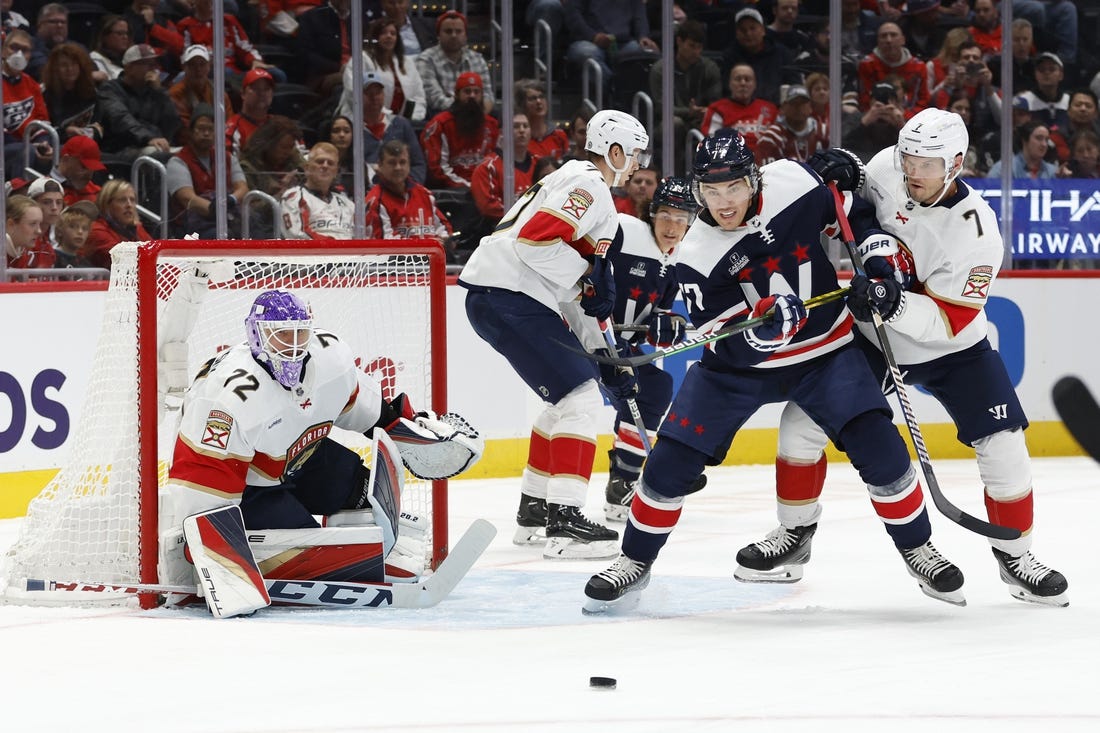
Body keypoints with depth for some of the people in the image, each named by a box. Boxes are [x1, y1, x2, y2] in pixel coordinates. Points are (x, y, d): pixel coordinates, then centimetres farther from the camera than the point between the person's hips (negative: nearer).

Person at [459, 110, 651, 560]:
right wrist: (589, 276, -14)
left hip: (501, 298, 11)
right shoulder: (588, 186, -8)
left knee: (567, 398, 21)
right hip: (508, 298, -11)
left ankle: (534, 509, 26)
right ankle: (563, 521, -17)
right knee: (580, 396, -12)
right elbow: (534, 240, -24)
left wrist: (603, 354, 22)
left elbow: (572, 295, 25)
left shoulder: (572, 181, 25)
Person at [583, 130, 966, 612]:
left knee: (880, 450, -13)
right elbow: (729, 347, -20)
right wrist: (762, 326, -38)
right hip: (740, 361, 0)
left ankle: (917, 549, 9)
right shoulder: (695, 257, -18)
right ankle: (635, 561, 15)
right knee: (671, 461, -6)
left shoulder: (798, 183, -19)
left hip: (825, 350, 0)